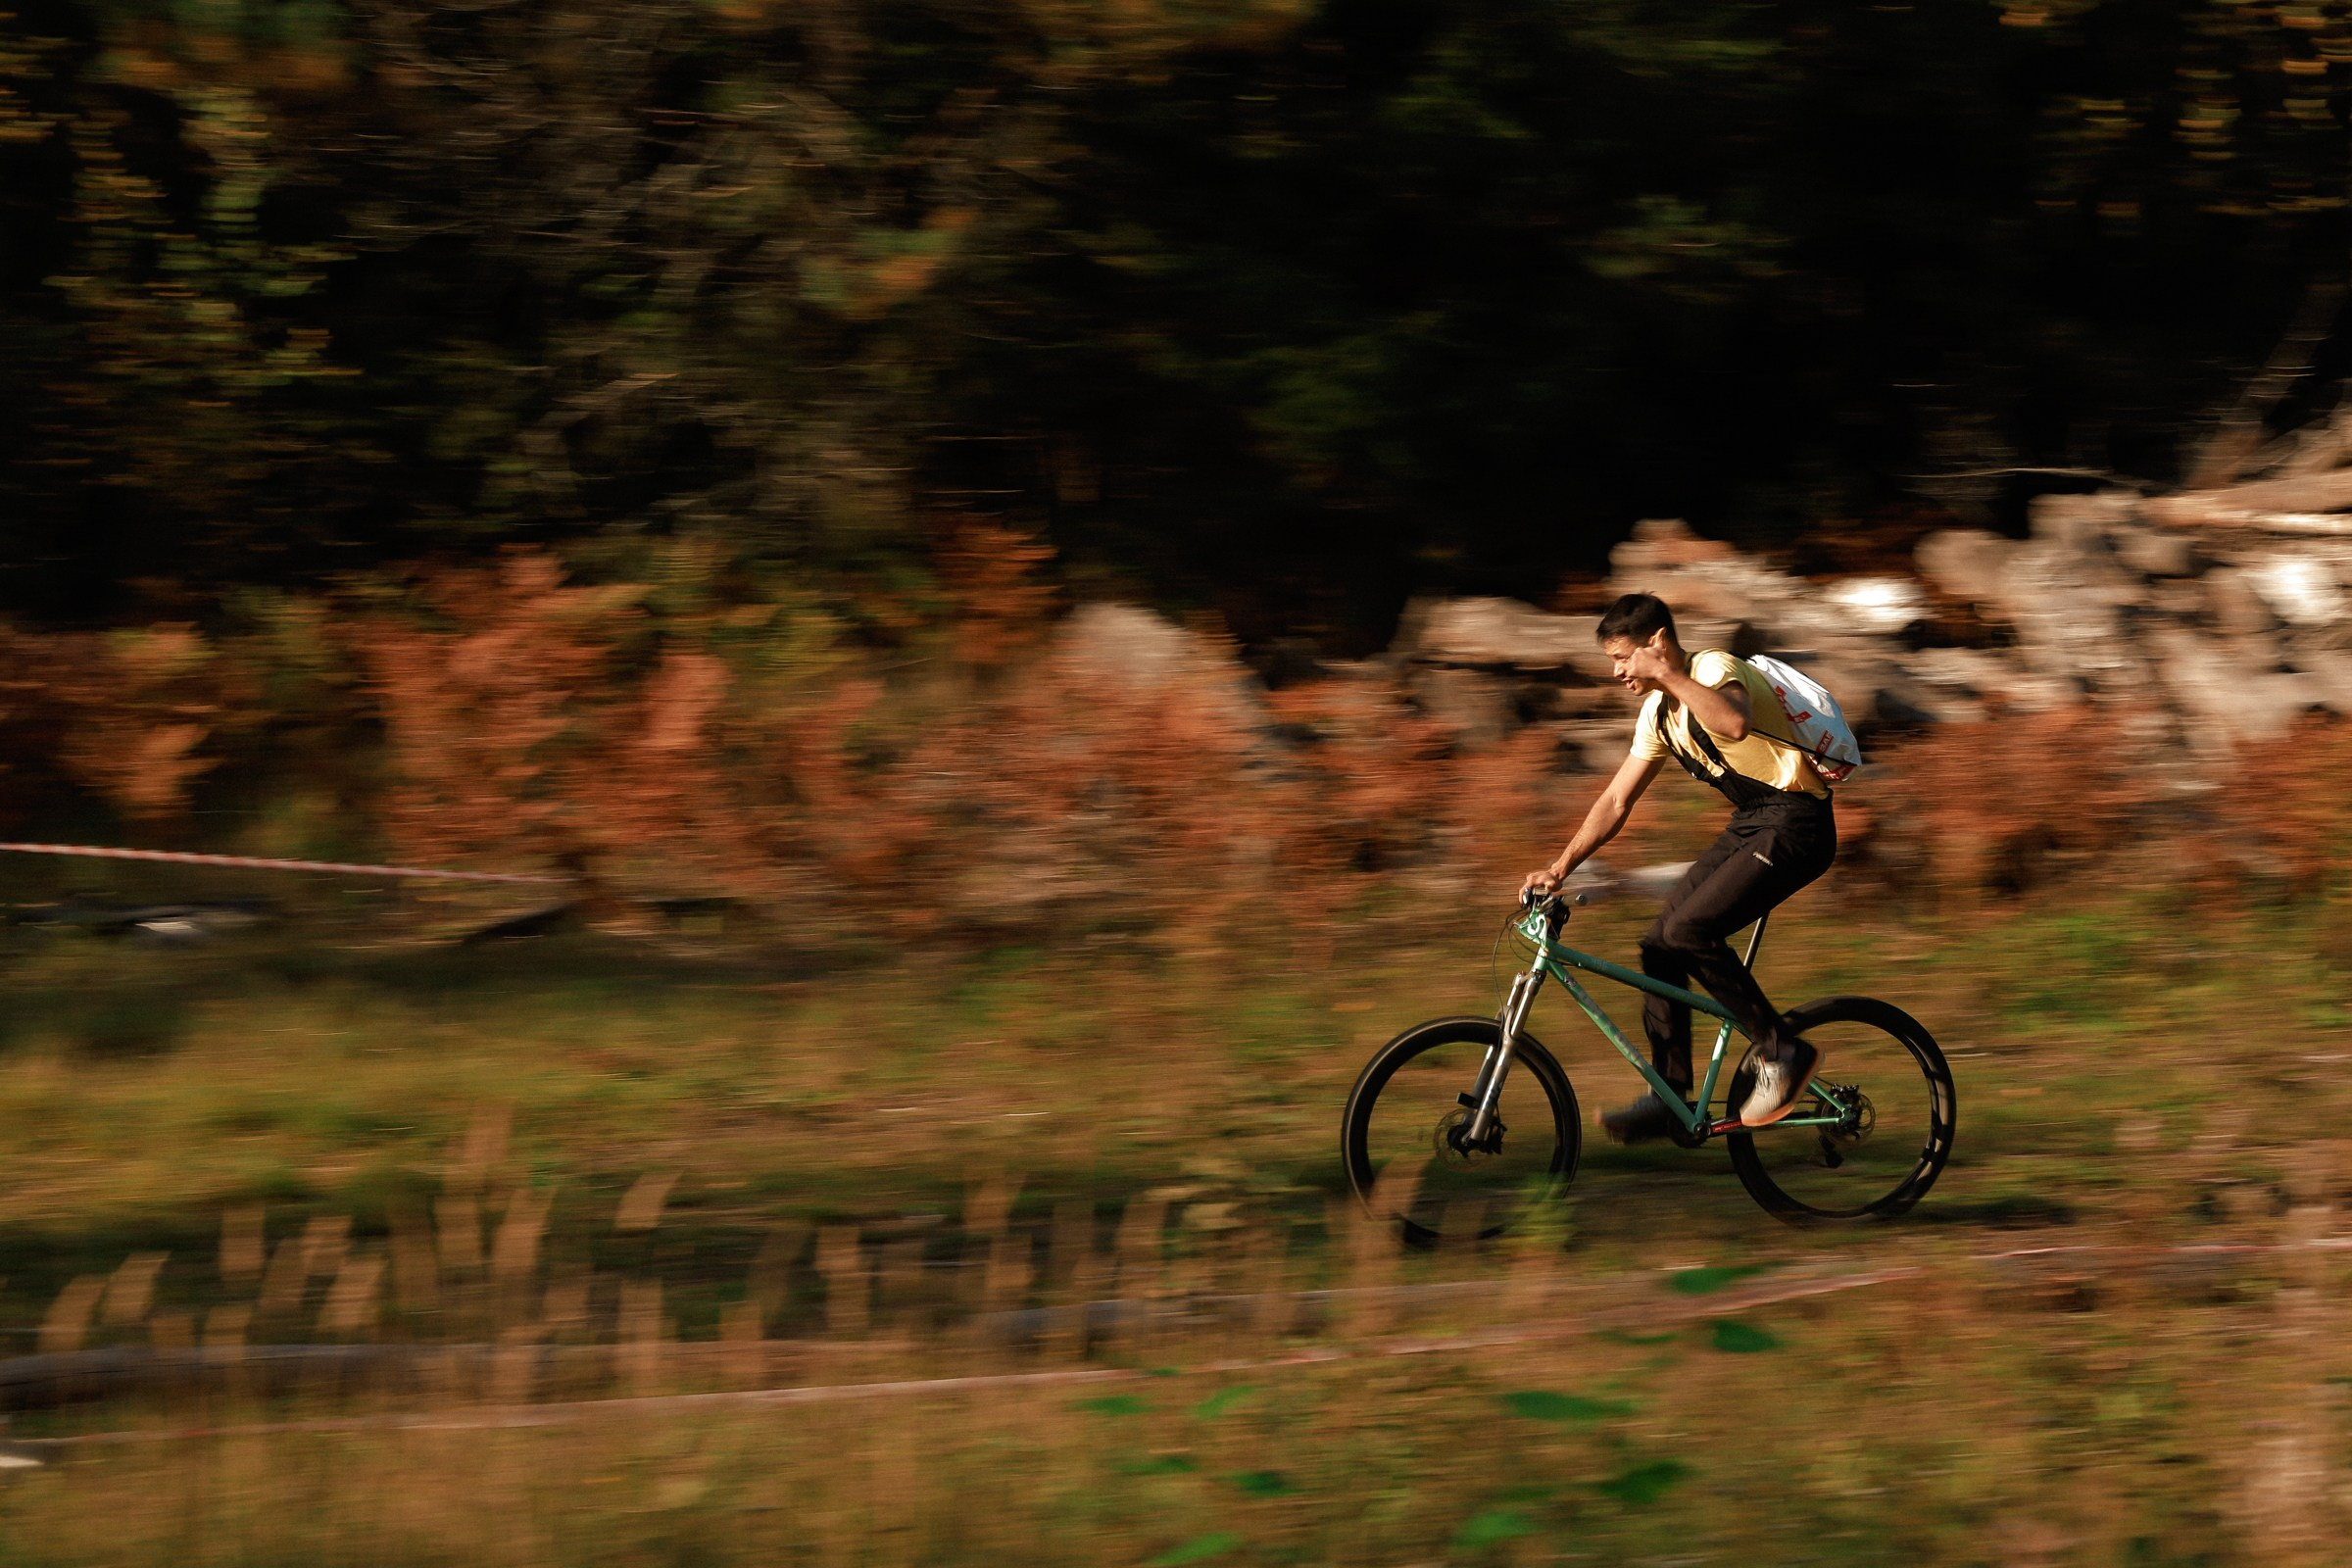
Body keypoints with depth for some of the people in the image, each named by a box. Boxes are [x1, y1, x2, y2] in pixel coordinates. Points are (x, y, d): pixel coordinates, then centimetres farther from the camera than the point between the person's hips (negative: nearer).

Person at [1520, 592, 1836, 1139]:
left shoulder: (1714, 668, -15)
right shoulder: (1658, 713, 11)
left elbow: (1736, 723, -40)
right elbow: (1615, 802, 14)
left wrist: (1666, 674, -33)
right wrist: (1560, 867, 5)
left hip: (1795, 826, -9)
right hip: (1749, 826, 9)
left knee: (1689, 929, -22)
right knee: (1660, 945, 0)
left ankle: (1782, 1052, -10)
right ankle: (1668, 1099, 7)